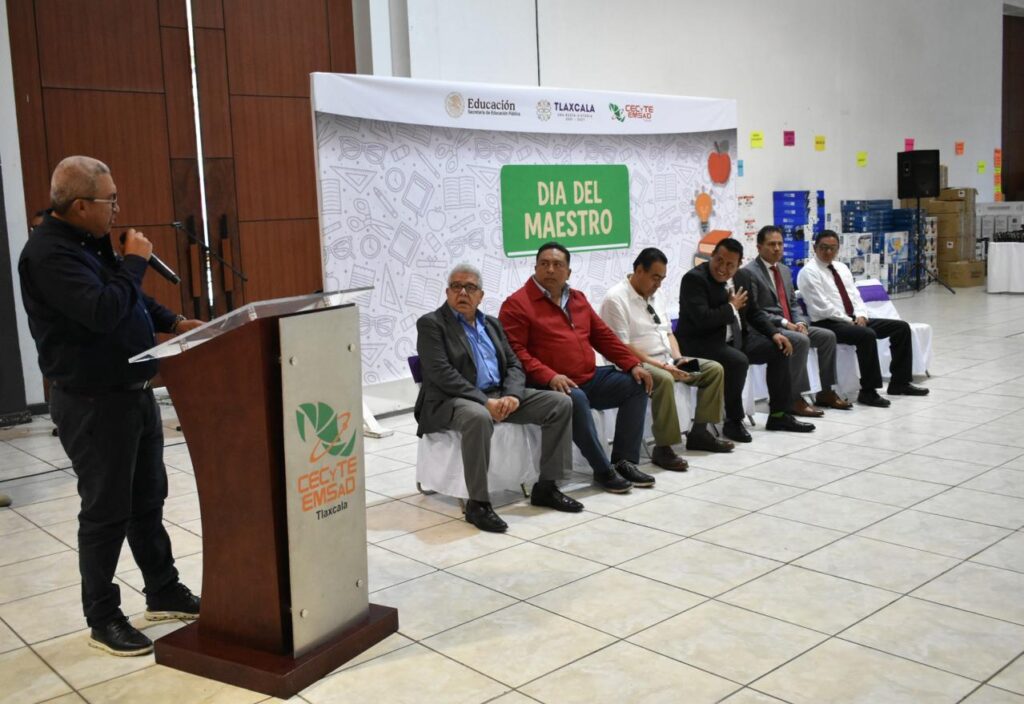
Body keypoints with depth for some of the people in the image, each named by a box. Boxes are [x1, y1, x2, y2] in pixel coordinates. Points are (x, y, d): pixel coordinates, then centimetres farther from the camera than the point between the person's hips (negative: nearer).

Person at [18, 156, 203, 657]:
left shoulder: (91, 242, 11)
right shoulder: (49, 254, -19)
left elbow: (132, 300, 23)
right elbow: (102, 311, -31)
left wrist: (175, 323, 10)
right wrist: (135, 261, -18)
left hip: (134, 392, 9)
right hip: (93, 404, -9)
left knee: (148, 499, 17)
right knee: (106, 512, 0)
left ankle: (164, 593, 31)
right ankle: (103, 620, 15)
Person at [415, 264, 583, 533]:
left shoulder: (491, 323, 18)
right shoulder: (431, 324, -3)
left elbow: (514, 364, 13)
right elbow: (441, 373, -15)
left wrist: (512, 395, -10)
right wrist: (485, 402, -22)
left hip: (499, 395, 7)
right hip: (452, 401, -7)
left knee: (560, 404, -6)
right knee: (479, 417, -41)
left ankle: (545, 487, 0)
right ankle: (477, 503, -29)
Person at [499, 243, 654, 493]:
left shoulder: (577, 298, 17)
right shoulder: (517, 304, -6)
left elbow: (603, 336, 19)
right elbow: (514, 351, -15)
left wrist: (633, 364, 8)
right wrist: (549, 377, -27)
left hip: (590, 379, 8)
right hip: (554, 386, -8)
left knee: (637, 385, -1)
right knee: (576, 399, -36)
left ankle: (624, 461, -1)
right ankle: (603, 470, -20)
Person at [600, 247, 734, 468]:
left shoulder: (657, 294, 12)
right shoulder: (616, 298, -14)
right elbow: (622, 347, -19)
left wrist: (678, 357, -2)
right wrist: (660, 365, -23)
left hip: (666, 360, 9)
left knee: (715, 369, 0)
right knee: (664, 379, -38)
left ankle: (699, 432, 7)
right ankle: (663, 448, -28)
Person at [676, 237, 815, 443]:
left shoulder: (744, 278, 5)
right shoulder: (694, 279, -18)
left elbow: (754, 313, 15)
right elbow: (702, 319, -29)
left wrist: (774, 333, -1)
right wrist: (732, 307, -16)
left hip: (736, 338, 9)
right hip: (700, 343, -8)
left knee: (779, 349, 1)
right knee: (738, 361, -33)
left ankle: (778, 415, 11)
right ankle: (733, 421, -14)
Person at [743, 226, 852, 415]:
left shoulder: (785, 270, 17)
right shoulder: (749, 272, -11)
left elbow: (793, 303, 18)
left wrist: (800, 322, -4)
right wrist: (784, 323, -20)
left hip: (789, 325, 9)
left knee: (828, 336, -4)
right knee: (801, 340, -31)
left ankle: (826, 392, 6)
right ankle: (795, 399, -25)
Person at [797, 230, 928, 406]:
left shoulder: (842, 267, 18)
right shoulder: (809, 272, -9)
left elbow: (854, 295, 15)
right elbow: (822, 308, -17)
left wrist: (860, 315, -5)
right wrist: (849, 321, -15)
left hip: (853, 319, 9)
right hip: (828, 324, -9)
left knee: (901, 327, 1)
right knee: (867, 335, -35)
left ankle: (899, 383, 6)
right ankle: (868, 392, -25)